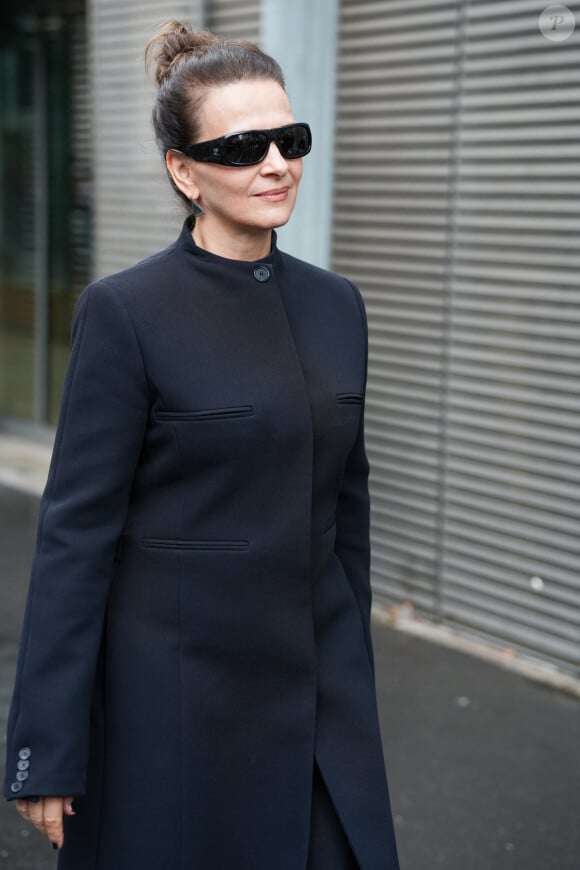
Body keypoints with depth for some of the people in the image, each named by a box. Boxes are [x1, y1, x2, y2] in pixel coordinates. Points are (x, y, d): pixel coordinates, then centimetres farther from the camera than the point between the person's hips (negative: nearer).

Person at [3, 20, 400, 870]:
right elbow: (76, 531, -12)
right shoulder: (125, 312, -12)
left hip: (321, 693, 5)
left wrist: (354, 673, 16)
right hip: (180, 696, -5)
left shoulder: (336, 305, 6)